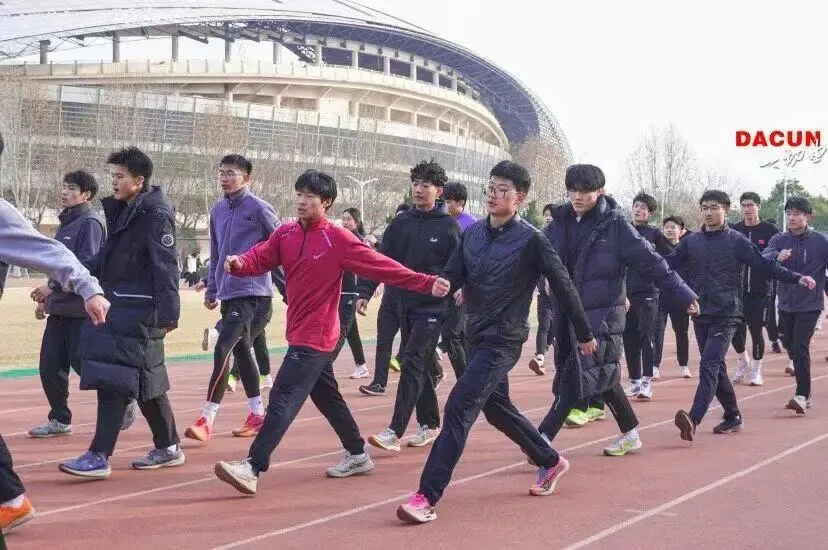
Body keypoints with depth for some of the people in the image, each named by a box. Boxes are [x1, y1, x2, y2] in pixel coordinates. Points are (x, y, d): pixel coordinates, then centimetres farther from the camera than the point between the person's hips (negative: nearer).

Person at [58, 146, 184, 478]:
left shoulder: (156, 215, -13)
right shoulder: (122, 211, 15)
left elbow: (166, 269, -18)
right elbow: (107, 259, 21)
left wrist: (168, 315, -23)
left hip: (138, 313, -9)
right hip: (118, 308, 9)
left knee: (113, 379, -10)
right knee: (146, 380, 15)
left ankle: (99, 457, -8)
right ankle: (168, 448, 26)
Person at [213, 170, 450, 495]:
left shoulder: (338, 239, -12)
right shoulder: (285, 234, 6)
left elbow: (383, 266, -13)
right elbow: (260, 257, -6)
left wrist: (426, 284, -19)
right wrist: (239, 263, -29)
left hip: (315, 337, -8)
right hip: (300, 333, 8)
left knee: (283, 398, -13)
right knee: (327, 397, 19)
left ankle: (253, 468, -16)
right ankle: (357, 456, 35)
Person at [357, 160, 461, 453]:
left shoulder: (449, 226, -4)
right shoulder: (401, 223, 7)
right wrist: (365, 292, -3)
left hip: (433, 308, -5)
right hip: (405, 305, 5)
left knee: (413, 362, -13)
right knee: (422, 366, 13)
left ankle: (394, 432, -17)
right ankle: (430, 423, 25)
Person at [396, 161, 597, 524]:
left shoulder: (531, 241, -11)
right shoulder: (473, 233, 6)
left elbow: (563, 287, -4)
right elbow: (453, 277, 2)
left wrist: (584, 334, 2)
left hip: (504, 341, -8)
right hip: (478, 336, 8)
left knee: (458, 409, -16)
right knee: (497, 409, 20)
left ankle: (427, 498, -16)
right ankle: (551, 463, 41)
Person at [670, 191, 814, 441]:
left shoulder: (737, 241, -3)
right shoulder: (691, 242, 8)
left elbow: (765, 265, -5)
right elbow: (669, 263, 9)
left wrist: (797, 278, -13)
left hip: (726, 315, -5)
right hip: (701, 315, 5)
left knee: (709, 366, -18)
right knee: (716, 369, 12)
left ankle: (693, 419, -29)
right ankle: (733, 417, 26)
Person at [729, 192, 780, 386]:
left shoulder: (770, 230, -1)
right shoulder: (733, 230, 6)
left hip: (760, 290, -2)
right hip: (737, 288, 2)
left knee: (756, 330, 1)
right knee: (735, 329, 0)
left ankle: (756, 370, 17)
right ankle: (744, 362, 26)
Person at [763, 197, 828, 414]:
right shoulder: (779, 240, 2)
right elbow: (762, 260, -14)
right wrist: (777, 256, -35)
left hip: (810, 305, -4)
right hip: (786, 304, 4)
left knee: (800, 347, -15)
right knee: (790, 346, 11)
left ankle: (802, 396, -13)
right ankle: (805, 393, 26)